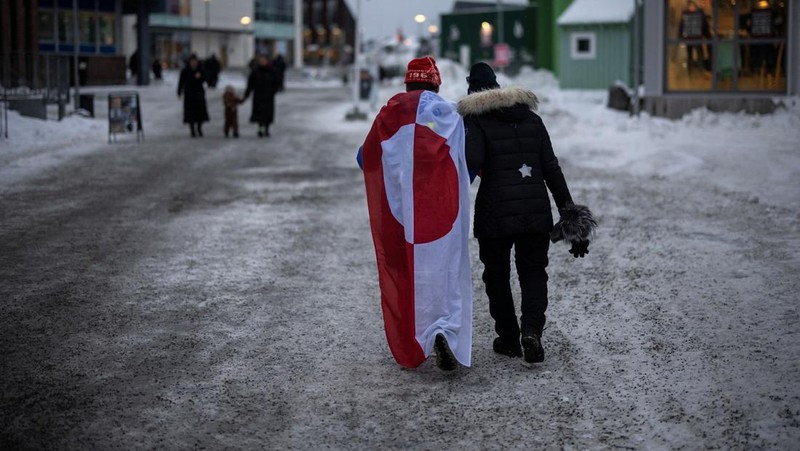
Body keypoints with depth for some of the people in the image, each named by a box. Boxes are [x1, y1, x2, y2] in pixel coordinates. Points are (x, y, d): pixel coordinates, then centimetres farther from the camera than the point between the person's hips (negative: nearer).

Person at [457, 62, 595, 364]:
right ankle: (532, 329, -8)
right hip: (536, 213, 3)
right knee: (533, 271, 14)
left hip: (495, 214, -3)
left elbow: (471, 161, -22)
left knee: (497, 275, 14)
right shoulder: (531, 118, 10)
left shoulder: (475, 120, -3)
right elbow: (551, 168, 8)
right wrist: (568, 209, 10)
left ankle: (508, 338, 19)